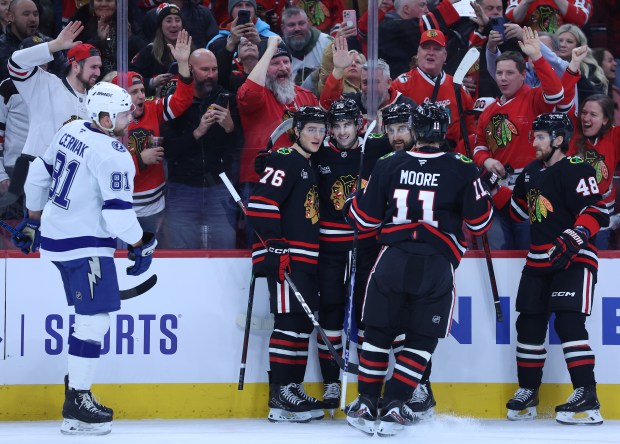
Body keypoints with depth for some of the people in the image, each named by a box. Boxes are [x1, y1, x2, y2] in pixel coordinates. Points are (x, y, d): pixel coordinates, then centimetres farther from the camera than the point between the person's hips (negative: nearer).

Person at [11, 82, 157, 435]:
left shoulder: (70, 131, 6)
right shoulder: (113, 154, -19)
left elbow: (39, 176, 15)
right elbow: (118, 211, -21)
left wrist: (34, 221, 27)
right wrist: (142, 246, -6)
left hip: (55, 233, 9)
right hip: (84, 244, -9)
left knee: (91, 313, 19)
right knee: (95, 319, -8)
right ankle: (77, 406, -9)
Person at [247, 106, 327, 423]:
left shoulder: (310, 167, 21)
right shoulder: (285, 161, -9)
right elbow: (261, 203, -19)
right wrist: (274, 245, -23)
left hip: (306, 259, 10)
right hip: (285, 257, -10)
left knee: (305, 322, 10)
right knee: (290, 321, -12)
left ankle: (293, 388, 16)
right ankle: (280, 397, -12)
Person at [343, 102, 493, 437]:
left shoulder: (388, 165, 4)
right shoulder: (462, 169, -1)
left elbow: (365, 219, 9)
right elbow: (480, 221, 3)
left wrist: (352, 200, 29)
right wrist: (483, 195, 22)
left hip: (392, 258, 1)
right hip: (437, 263, -1)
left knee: (379, 332, 14)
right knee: (422, 338, 9)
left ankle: (366, 403, 13)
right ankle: (394, 406, 1)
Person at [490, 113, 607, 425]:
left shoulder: (576, 170, -12)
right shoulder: (532, 172, 14)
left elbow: (596, 211, -19)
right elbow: (519, 210, 25)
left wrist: (574, 238, -31)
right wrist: (495, 188, 12)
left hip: (573, 259, -9)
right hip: (539, 258, 9)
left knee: (568, 322, -19)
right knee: (529, 323, 9)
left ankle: (587, 396, -20)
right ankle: (527, 391, 21)